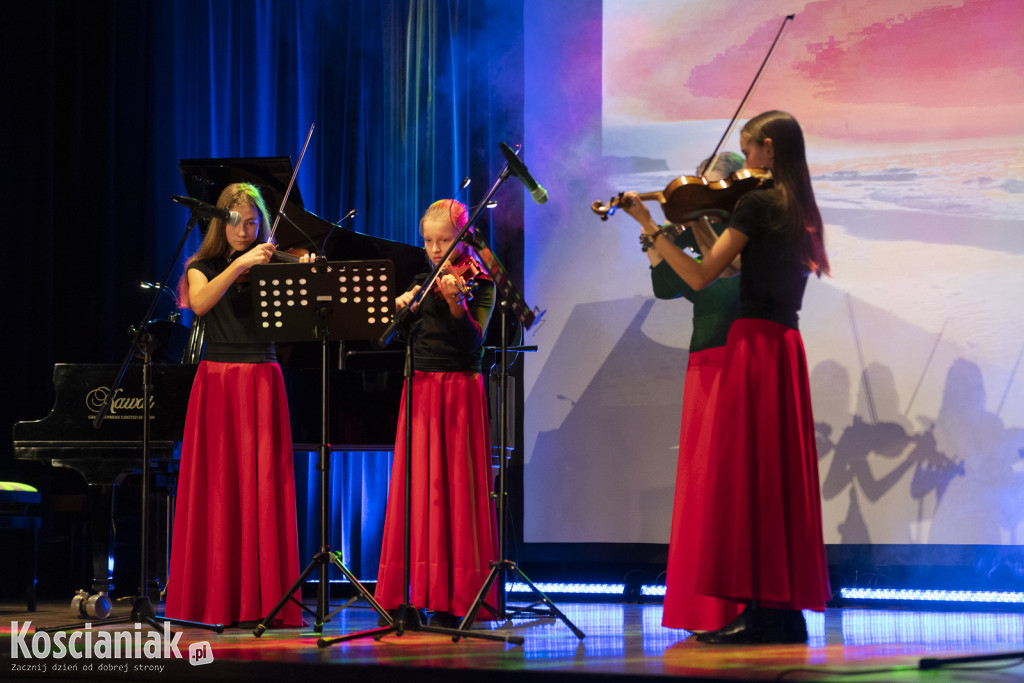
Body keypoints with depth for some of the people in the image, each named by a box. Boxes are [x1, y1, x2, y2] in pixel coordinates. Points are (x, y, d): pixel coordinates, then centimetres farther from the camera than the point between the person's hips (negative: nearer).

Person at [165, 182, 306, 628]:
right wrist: (239, 264, -21)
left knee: (262, 486, -5)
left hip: (262, 380, 0)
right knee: (217, 487, -1)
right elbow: (200, 302, -13)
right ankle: (217, 598, 2)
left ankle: (263, 600, -4)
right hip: (217, 380, 0)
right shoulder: (204, 266, 10)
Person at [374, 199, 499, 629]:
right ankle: (409, 594, 5)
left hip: (458, 389, -5)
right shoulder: (422, 283, 14)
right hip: (419, 390, 5)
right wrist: (399, 306, -8)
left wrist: (454, 302, -29)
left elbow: (474, 341, -14)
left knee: (454, 490, -6)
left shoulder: (478, 284, 0)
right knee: (414, 491, 2)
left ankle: (454, 600, -4)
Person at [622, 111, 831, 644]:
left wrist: (649, 225, -6)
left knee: (747, 470, -8)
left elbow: (700, 277, -13)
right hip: (786, 345, 8)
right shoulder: (800, 211, 14)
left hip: (754, 341, -8)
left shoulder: (756, 203, -11)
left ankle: (762, 609, -11)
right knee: (778, 472, 9)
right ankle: (786, 610, 9)